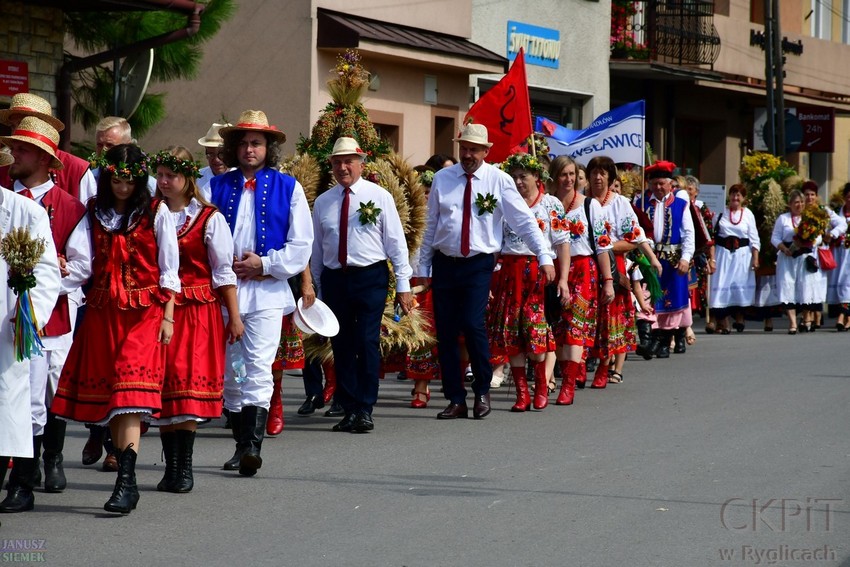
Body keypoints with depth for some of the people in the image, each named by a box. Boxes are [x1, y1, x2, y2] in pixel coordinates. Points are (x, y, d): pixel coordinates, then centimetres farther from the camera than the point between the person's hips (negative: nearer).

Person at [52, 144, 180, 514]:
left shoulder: (156, 213, 2)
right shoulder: (96, 213, 12)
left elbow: (169, 268, 2)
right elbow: (89, 262, 17)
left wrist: (167, 316, -3)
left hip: (144, 311, -4)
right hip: (103, 310, 4)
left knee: (131, 391, -16)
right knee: (106, 395, 3)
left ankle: (126, 482, -24)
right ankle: (125, 471, 14)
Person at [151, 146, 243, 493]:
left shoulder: (209, 218, 1)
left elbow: (223, 271, 1)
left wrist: (234, 317, -1)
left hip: (198, 311, -3)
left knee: (189, 383, -6)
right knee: (164, 384, 2)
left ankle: (184, 467, -1)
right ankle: (171, 467, 7)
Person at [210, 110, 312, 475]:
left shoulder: (287, 188, 5)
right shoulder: (217, 187, 10)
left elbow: (301, 244, 2)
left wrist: (265, 264, -8)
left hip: (267, 291, -3)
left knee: (258, 367, -14)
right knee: (230, 370, 7)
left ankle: (253, 446, -22)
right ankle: (241, 443, 17)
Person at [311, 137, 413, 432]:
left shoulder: (379, 196, 2)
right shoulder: (322, 202, 10)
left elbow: (396, 241, 1)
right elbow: (317, 248, 14)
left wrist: (403, 284, -3)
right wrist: (317, 288, 14)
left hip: (370, 277, -3)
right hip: (334, 279, 3)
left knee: (367, 343, -10)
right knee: (341, 346, 5)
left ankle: (364, 410, -7)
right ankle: (349, 410, 11)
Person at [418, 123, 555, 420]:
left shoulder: (499, 181, -3)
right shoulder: (442, 179, 5)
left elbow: (525, 221, -5)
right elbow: (431, 226, 10)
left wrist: (544, 257, -13)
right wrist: (423, 268, 9)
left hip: (479, 264, -3)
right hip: (444, 264, 3)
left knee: (473, 324, -17)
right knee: (445, 334, 2)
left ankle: (482, 390, 5)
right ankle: (456, 400, 13)